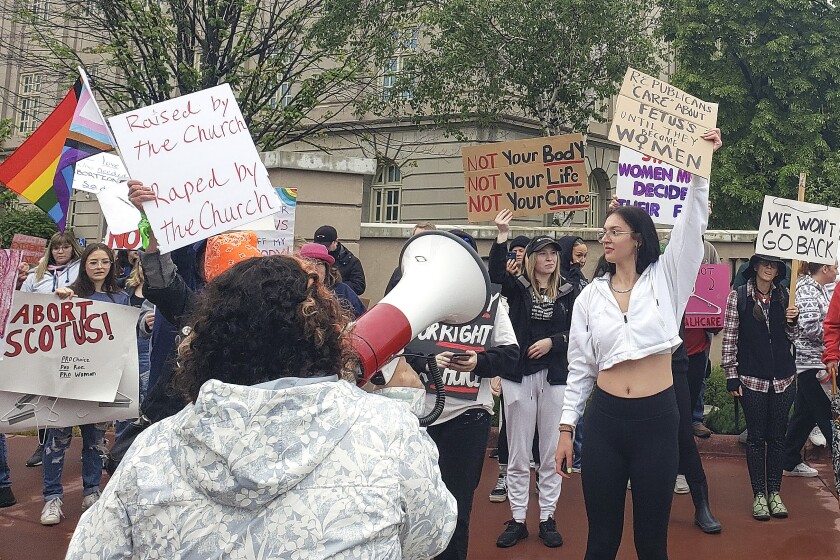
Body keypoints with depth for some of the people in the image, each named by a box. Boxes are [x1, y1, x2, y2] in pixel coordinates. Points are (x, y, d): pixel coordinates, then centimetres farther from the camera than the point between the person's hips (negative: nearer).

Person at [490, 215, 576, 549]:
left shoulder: (568, 291, 4)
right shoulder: (517, 286, 1)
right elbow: (495, 273, -20)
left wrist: (552, 341, -12)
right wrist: (502, 235, -29)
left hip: (555, 377, 1)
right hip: (518, 375, -1)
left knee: (552, 453, 8)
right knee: (518, 453, 6)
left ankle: (547, 518, 20)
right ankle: (517, 520, 16)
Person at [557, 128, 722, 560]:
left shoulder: (665, 279, 3)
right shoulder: (590, 296, 6)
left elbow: (692, 224, -8)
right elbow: (579, 367, 8)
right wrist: (566, 428, 5)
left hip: (657, 419, -1)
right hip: (605, 419, 2)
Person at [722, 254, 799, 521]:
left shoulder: (783, 296, 7)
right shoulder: (738, 296, -3)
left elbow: (791, 338, 15)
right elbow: (729, 338, -3)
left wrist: (792, 321, -6)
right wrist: (731, 376, -6)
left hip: (782, 378, 3)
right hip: (752, 378, -3)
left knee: (777, 436, 9)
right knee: (756, 437, 3)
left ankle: (774, 492, 20)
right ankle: (759, 495, 12)